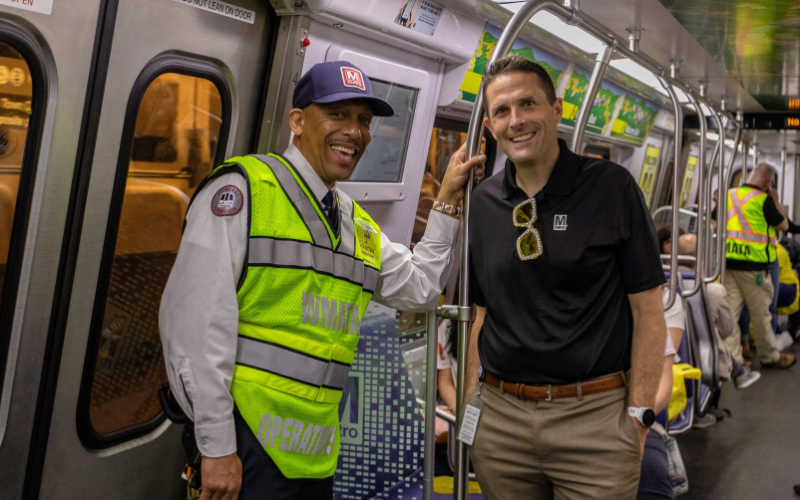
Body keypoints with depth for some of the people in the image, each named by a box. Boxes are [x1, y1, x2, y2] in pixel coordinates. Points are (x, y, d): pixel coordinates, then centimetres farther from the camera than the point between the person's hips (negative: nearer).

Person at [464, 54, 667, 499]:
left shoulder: (612, 187, -5)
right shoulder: (483, 203, 5)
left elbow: (648, 312, -4)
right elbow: (481, 312, 11)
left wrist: (639, 416, -8)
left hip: (595, 413, -3)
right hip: (500, 417, 3)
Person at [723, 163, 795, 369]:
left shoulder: (728, 195, 9)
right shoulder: (763, 199, -9)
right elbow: (783, 225, 2)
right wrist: (775, 200, 8)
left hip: (727, 260, 5)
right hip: (752, 264, -5)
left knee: (730, 310, 6)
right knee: (761, 313, 8)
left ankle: (731, 358, 7)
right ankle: (770, 356, 22)